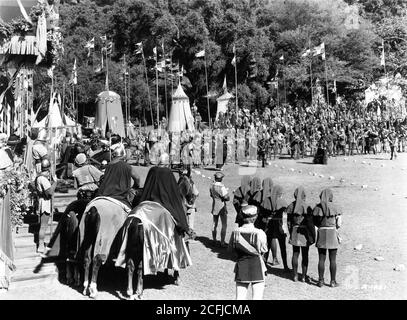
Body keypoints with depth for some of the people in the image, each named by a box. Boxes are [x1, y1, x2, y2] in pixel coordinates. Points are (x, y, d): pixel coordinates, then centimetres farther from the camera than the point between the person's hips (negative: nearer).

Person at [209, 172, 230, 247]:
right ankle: (222, 242, -1)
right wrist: (227, 193, -1)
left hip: (214, 206, 7)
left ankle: (214, 240, 28)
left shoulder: (212, 186, 0)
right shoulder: (222, 187, -21)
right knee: (224, 225, 1)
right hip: (222, 207, -7)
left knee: (214, 224, 18)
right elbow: (226, 198, -19)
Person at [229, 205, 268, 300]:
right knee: (257, 297, 5)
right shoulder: (259, 233, -15)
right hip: (257, 267, -3)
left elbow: (231, 247, 4)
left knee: (240, 297, 10)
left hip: (241, 268, 3)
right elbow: (263, 250, -4)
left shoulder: (235, 233, -7)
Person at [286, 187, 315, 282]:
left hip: (294, 232, 4)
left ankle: (295, 275, 17)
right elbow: (310, 223, -14)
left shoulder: (291, 206, -1)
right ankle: (304, 276, 12)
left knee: (295, 254, 12)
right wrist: (313, 236, -5)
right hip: (304, 233, -4)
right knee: (305, 255, 6)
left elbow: (289, 222, 4)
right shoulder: (306, 207, -15)